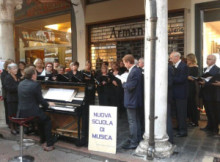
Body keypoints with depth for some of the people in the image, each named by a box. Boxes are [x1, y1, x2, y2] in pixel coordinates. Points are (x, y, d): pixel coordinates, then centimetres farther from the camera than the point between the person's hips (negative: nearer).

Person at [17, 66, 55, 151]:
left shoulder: (20, 84, 9)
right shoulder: (36, 85, -15)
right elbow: (40, 100, -10)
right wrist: (48, 104, 10)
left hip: (21, 113, 8)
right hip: (31, 113, -7)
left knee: (41, 119, 29)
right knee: (47, 121, 14)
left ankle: (43, 140, 37)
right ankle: (49, 144, 12)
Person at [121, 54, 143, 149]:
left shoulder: (134, 72, -21)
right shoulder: (136, 70, 10)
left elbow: (130, 86, -25)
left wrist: (123, 83, -9)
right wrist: (126, 83, 8)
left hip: (132, 100, -11)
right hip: (134, 99, 11)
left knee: (132, 121, -2)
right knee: (136, 120, 19)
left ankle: (133, 143, 7)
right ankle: (137, 139, 32)